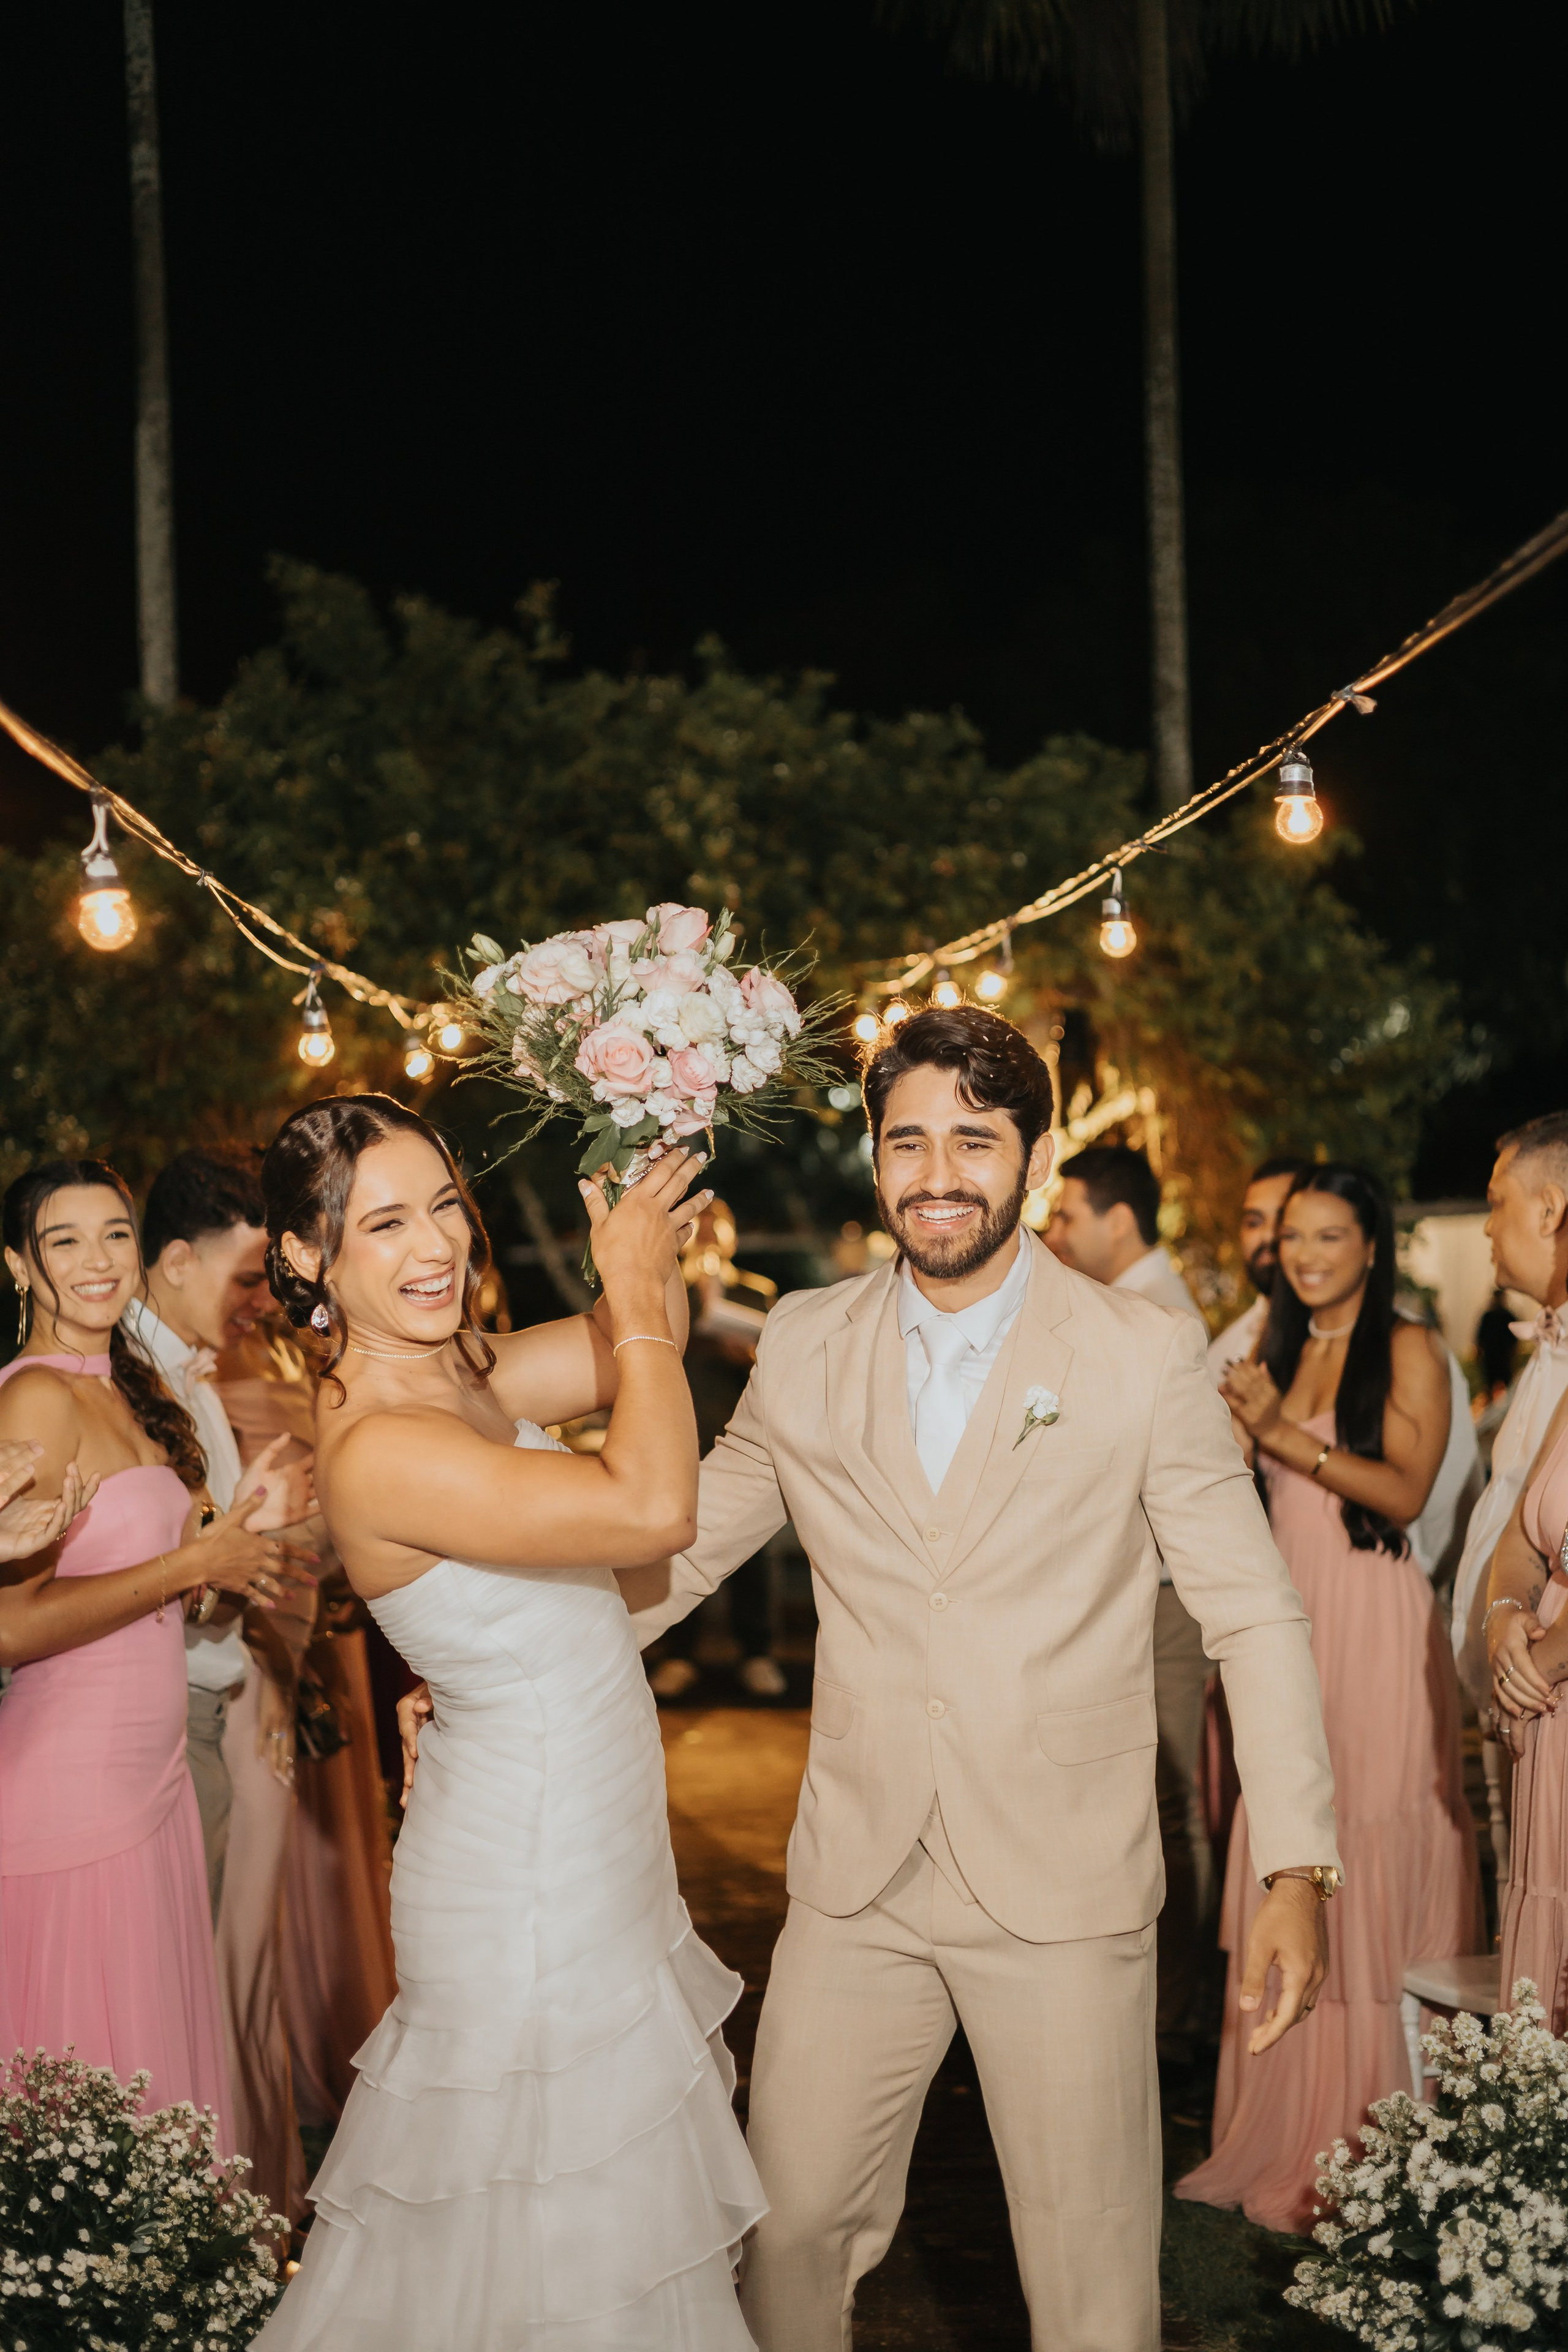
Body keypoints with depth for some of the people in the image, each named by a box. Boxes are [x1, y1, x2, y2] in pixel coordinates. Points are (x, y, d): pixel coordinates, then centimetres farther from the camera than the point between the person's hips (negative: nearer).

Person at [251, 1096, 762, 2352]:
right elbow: (653, 1506, -34)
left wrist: (650, 1226, -9)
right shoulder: (380, 1448, -27)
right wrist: (633, 1279, -23)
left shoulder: (457, 1375, 0)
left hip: (590, 1861, 9)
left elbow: (640, 1350, 9)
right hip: (532, 1903, -9)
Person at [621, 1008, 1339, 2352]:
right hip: (858, 1887, 3)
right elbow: (674, 1553, 13)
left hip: (1065, 1891, -2)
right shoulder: (802, 1350, 3)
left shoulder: (1145, 1358, -5)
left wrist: (1299, 1873, -13)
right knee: (788, 2237, 11)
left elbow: (1254, 1612, -5)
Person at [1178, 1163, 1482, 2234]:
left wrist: (1285, 1432, -18)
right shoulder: (1285, 1351, 16)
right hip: (1287, 1622, 6)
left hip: (1374, 1630, -6)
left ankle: (1372, 2148, 6)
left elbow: (1405, 1492, -14)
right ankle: (1287, 2137, 14)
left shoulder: (1409, 1351, -2)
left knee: (1370, 1876, -3)